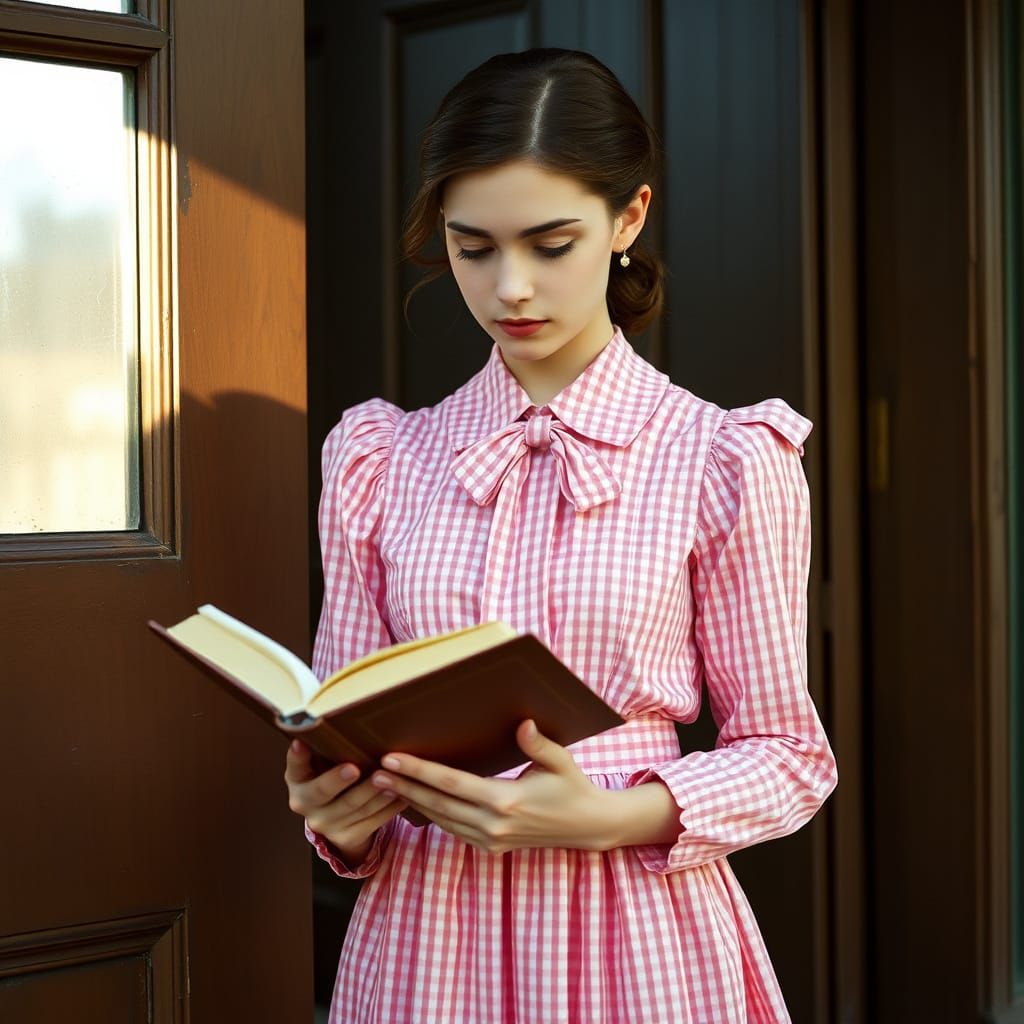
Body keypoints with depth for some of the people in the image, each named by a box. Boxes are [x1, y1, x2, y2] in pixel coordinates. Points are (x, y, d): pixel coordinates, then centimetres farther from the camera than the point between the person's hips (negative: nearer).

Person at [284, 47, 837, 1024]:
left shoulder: (724, 460, -6)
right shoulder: (379, 462, 3)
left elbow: (787, 753, -2)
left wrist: (609, 816, -19)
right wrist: (338, 815, -14)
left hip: (639, 941, -2)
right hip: (424, 931, 3)